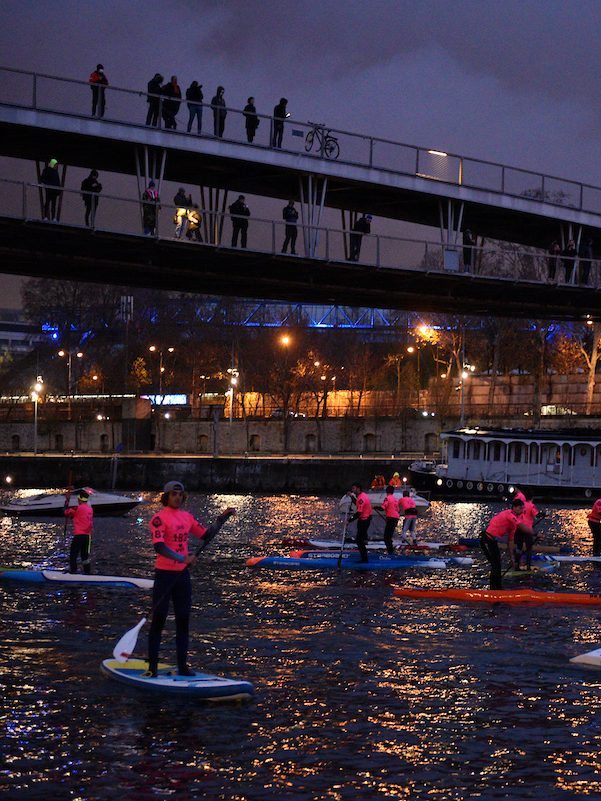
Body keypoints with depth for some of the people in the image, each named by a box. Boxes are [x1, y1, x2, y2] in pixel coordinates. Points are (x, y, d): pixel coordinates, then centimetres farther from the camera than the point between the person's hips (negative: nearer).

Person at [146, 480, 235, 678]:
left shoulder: (187, 517, 11)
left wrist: (222, 519, 9)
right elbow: (159, 547, -22)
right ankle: (152, 667, 1)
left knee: (183, 620, 9)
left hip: (183, 574, 7)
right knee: (159, 619, -3)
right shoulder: (159, 518, -10)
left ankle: (182, 666, 16)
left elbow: (206, 535, 19)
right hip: (164, 574, -7)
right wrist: (182, 559, -31)